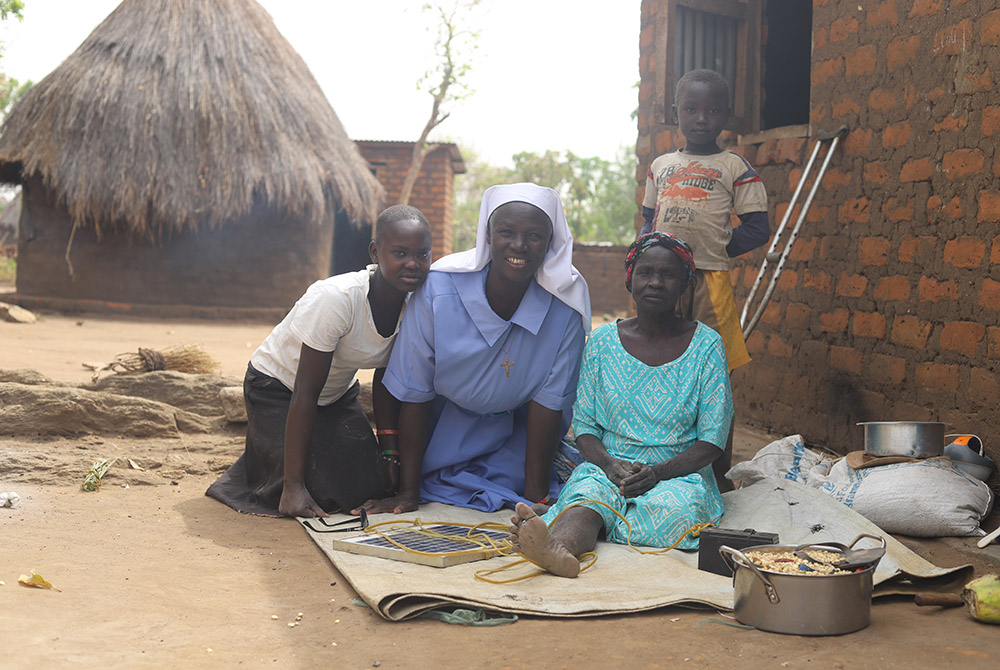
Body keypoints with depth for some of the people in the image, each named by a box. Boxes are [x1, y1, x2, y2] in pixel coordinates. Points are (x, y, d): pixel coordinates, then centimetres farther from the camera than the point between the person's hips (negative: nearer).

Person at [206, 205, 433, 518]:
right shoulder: (336, 299, -35)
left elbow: (385, 381, -1)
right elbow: (306, 393, -31)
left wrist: (390, 452, -7)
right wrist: (294, 486, -32)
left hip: (338, 392, 6)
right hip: (276, 388, -6)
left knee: (370, 486, -5)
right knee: (321, 491, -19)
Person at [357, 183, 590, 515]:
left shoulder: (566, 304, -26)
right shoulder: (438, 291, -28)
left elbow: (548, 401, -18)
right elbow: (414, 396, -19)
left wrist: (536, 498, -18)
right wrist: (408, 493, -17)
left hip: (518, 431, 1)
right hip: (447, 424, -1)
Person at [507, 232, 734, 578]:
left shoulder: (706, 345, 1)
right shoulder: (603, 341, 6)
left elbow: (712, 440, -2)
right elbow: (584, 424, 7)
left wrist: (658, 472, -19)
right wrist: (610, 464, -15)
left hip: (679, 473, 0)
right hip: (607, 467, 0)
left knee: (675, 509, -36)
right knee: (589, 492, -35)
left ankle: (554, 532, -36)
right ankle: (558, 547, -68)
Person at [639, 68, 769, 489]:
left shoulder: (734, 167, 3)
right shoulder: (660, 166, 16)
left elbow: (758, 228, -1)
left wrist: (710, 248, -8)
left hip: (709, 278, -4)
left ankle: (718, 471, 6)